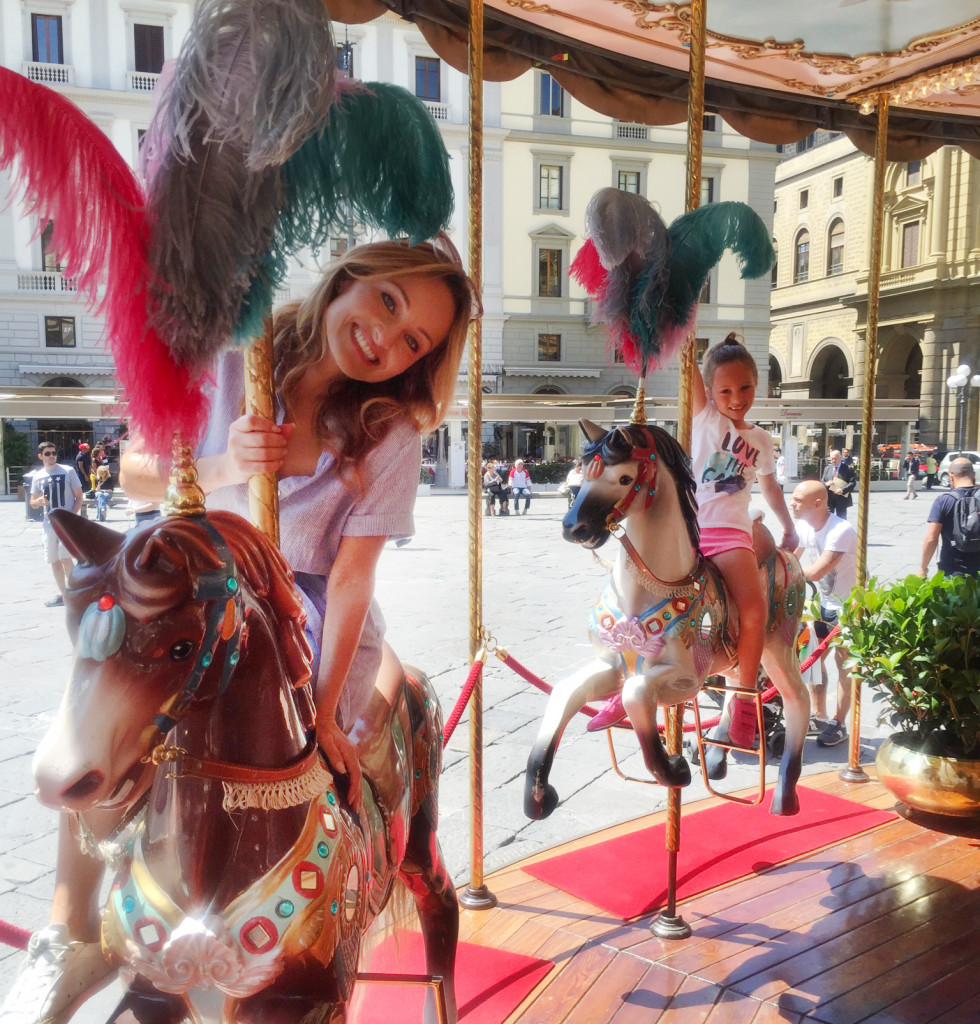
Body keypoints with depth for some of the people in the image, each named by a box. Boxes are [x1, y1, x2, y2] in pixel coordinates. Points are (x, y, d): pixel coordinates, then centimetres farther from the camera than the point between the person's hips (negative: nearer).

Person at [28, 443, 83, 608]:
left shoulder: (68, 471, -3)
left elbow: (79, 496, -3)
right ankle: (62, 594, 21)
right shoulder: (38, 476, 8)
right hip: (49, 523, 5)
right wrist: (38, 502, -11)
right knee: (54, 560, 9)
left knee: (65, 557, -13)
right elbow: (33, 503, 14)